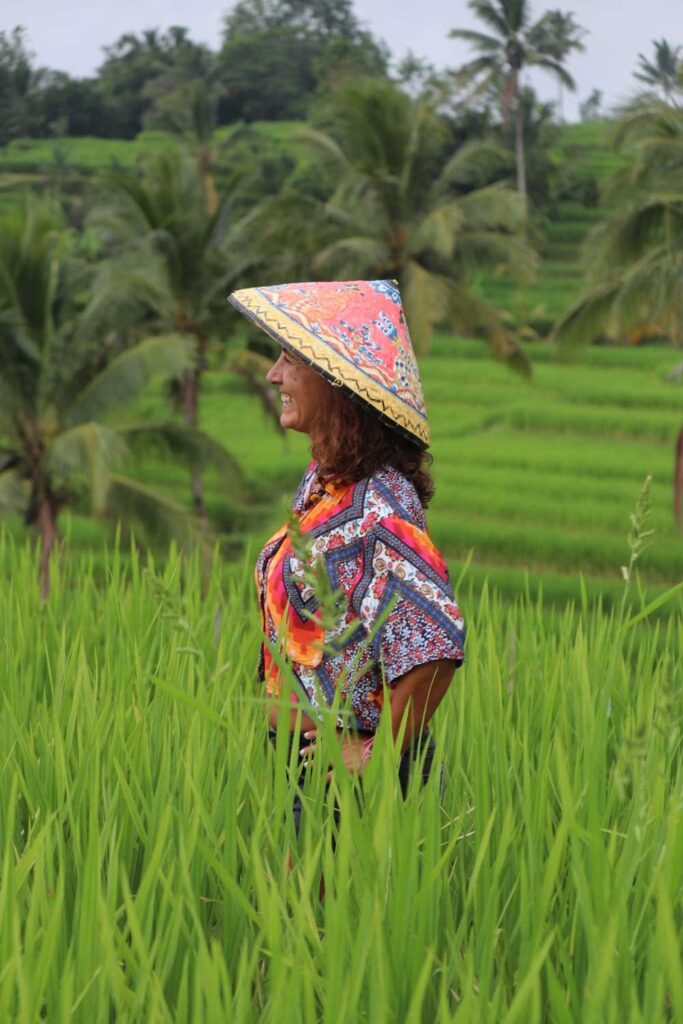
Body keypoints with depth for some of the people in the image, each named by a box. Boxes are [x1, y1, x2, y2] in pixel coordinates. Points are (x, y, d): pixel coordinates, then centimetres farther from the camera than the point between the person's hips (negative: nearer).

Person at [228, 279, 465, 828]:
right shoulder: (321, 482, 7)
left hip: (349, 776, -8)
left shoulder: (378, 509, -21)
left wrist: (375, 755, -20)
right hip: (304, 761, 8)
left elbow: (435, 644, -30)